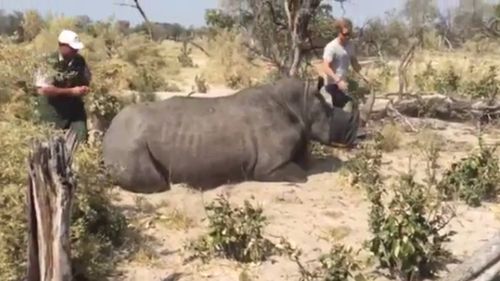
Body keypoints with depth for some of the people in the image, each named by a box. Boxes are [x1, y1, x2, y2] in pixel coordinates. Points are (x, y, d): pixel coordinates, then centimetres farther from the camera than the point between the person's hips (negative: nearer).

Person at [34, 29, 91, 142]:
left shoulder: (80, 61, 1)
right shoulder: (49, 62, -15)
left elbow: (87, 81, 16)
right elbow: (43, 89, -22)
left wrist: (84, 89, -10)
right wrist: (71, 91, -21)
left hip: (75, 108, 5)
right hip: (52, 111, -4)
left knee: (80, 140, 1)